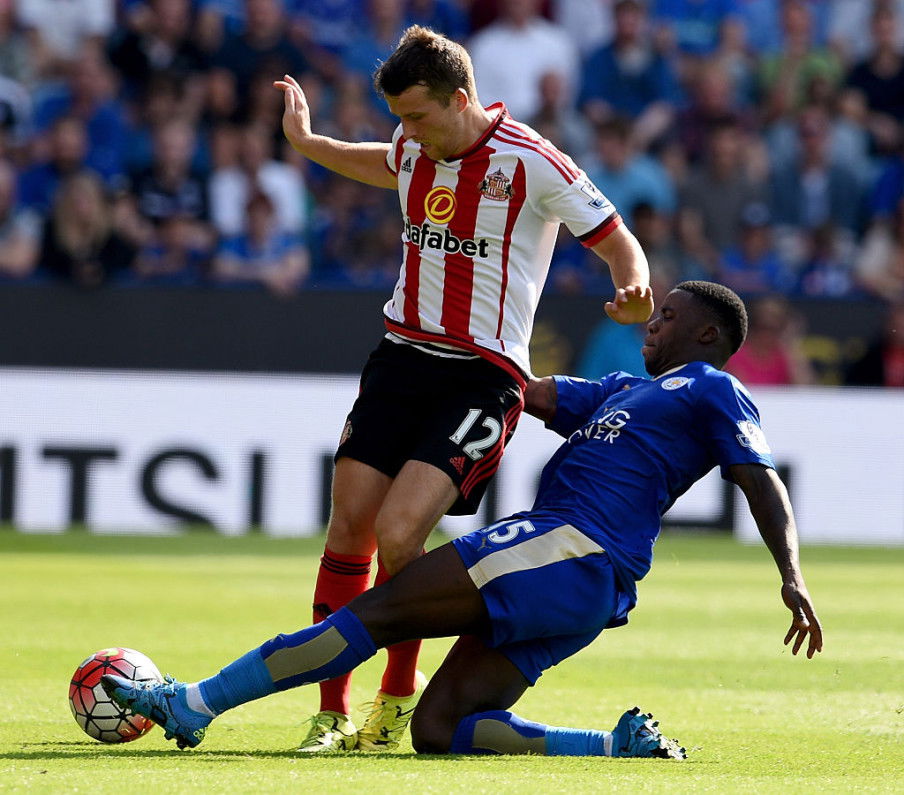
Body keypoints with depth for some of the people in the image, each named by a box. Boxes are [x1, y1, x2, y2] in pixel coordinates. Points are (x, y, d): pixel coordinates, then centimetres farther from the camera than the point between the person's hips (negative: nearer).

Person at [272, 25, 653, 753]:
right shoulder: (417, 150, 6)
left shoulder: (531, 165, -13)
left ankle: (400, 695, 4)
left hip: (481, 377, -6)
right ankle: (331, 714, 7)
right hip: (402, 357, 6)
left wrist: (635, 294, -28)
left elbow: (617, 241, -8)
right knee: (348, 530, -3)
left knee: (398, 532, -19)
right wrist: (307, 144, 36)